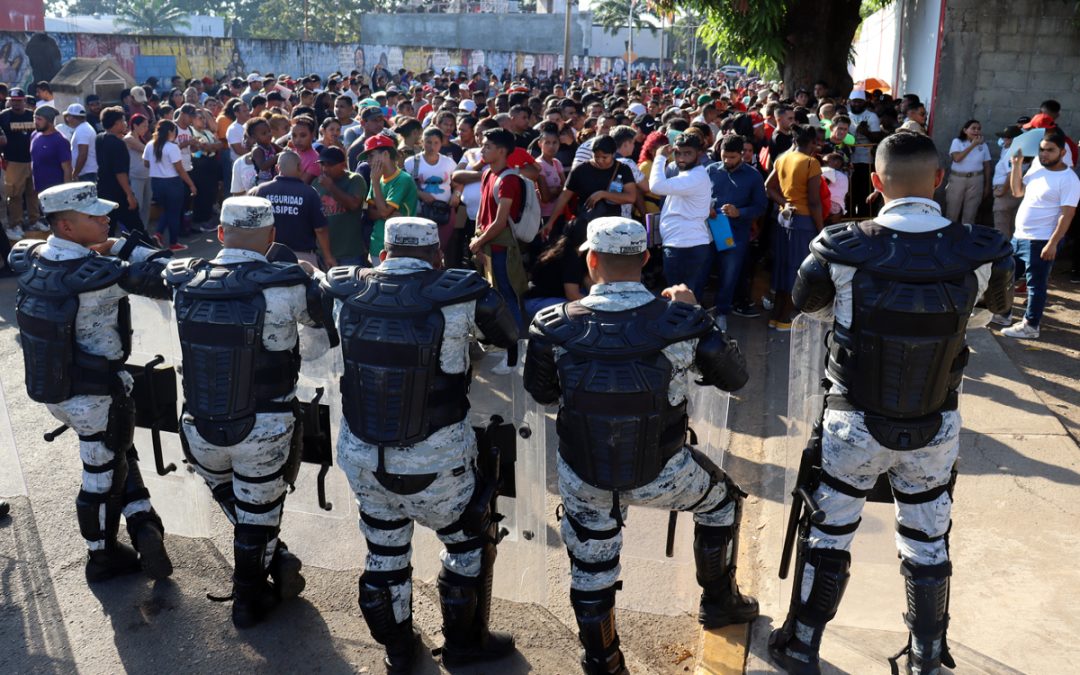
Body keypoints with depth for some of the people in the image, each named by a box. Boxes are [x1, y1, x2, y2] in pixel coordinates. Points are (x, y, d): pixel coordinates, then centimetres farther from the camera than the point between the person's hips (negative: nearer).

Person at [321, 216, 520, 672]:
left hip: (361, 458, 4)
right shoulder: (461, 296, -17)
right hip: (435, 464, -3)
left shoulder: (346, 292, -7)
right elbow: (509, 336, 1)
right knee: (470, 543, 22)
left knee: (383, 551, 23)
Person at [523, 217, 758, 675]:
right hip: (659, 476, 0)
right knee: (721, 499, 30)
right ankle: (720, 601, 46)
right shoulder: (682, 322, -20)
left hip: (582, 477, 1)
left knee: (591, 568, 23)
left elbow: (540, 392, 1)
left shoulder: (554, 327, -18)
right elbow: (734, 377, -2)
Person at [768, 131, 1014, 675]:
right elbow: (1001, 302, 8)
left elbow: (804, 302, 0)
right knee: (927, 543, 20)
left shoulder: (843, 249, -21)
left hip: (855, 425, -2)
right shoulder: (980, 252, -16)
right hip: (935, 429, 2)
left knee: (827, 535, 16)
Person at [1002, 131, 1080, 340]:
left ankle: (1030, 326, 7)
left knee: (1036, 284, 0)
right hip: (1019, 236, 8)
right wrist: (1017, 165, 2)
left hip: (1041, 241, -8)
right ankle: (1002, 312, 33)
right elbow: (1017, 191, 15)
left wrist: (1053, 243, -23)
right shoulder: (1036, 167, 7)